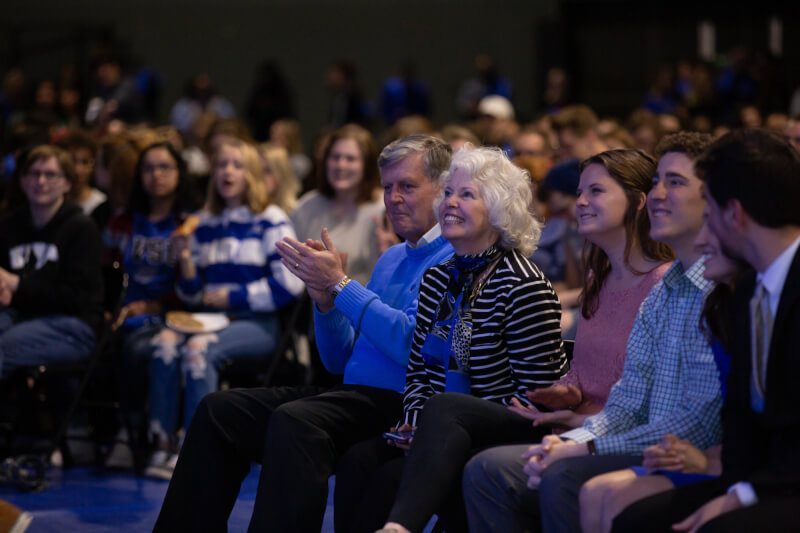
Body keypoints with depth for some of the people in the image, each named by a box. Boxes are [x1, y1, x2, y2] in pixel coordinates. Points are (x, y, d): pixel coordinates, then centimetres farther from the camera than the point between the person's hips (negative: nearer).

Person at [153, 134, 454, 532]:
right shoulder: (392, 258, 24)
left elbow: (412, 344, -20)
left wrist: (341, 283, -12)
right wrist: (326, 301, 3)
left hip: (403, 403, -9)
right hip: (354, 393, 9)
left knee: (294, 421, -35)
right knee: (218, 410, -3)